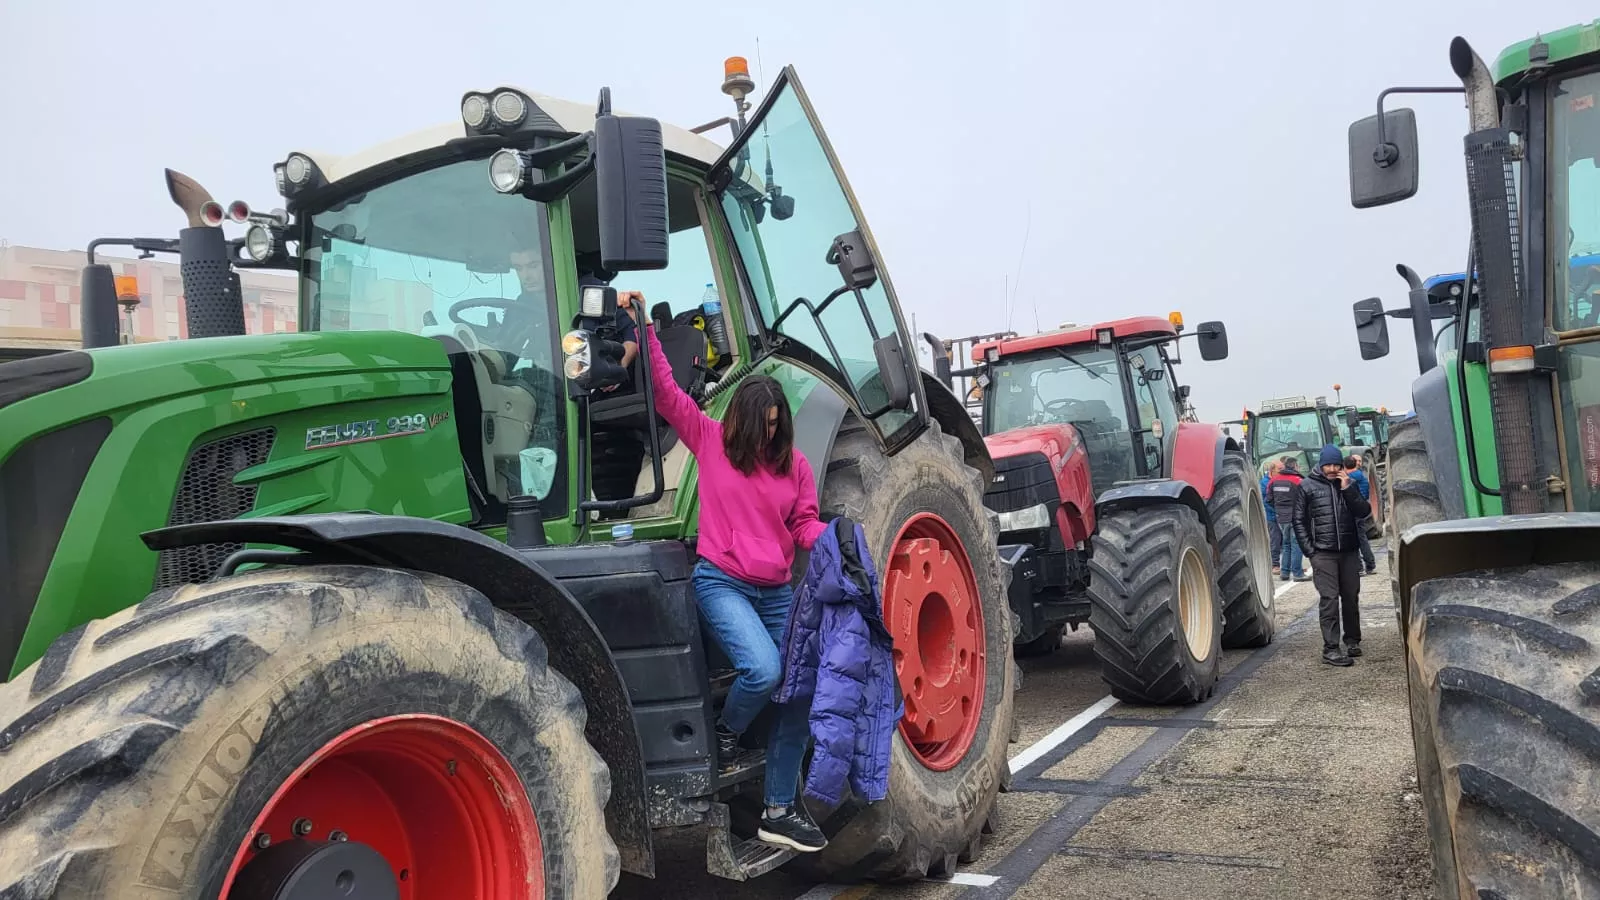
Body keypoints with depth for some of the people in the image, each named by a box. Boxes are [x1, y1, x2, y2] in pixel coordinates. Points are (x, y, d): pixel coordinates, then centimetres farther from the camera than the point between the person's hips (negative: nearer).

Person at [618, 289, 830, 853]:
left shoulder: (794, 464, 7)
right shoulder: (709, 440, 1)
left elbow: (805, 527, 8)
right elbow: (664, 391, -2)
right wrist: (644, 327, -7)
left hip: (776, 591, 5)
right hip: (721, 583, -4)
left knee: (799, 692, 2)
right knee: (763, 670, -28)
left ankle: (780, 811, 16)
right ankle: (726, 732, 8)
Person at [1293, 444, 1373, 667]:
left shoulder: (1350, 484, 11)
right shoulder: (1307, 485, 2)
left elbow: (1364, 512, 0)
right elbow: (1298, 520, 2)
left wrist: (1348, 489, -10)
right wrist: (1309, 550, -5)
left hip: (1349, 550, 4)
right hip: (1323, 553, -3)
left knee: (1351, 597, 11)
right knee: (1329, 599, -8)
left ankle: (1352, 641, 26)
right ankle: (1330, 649, -8)